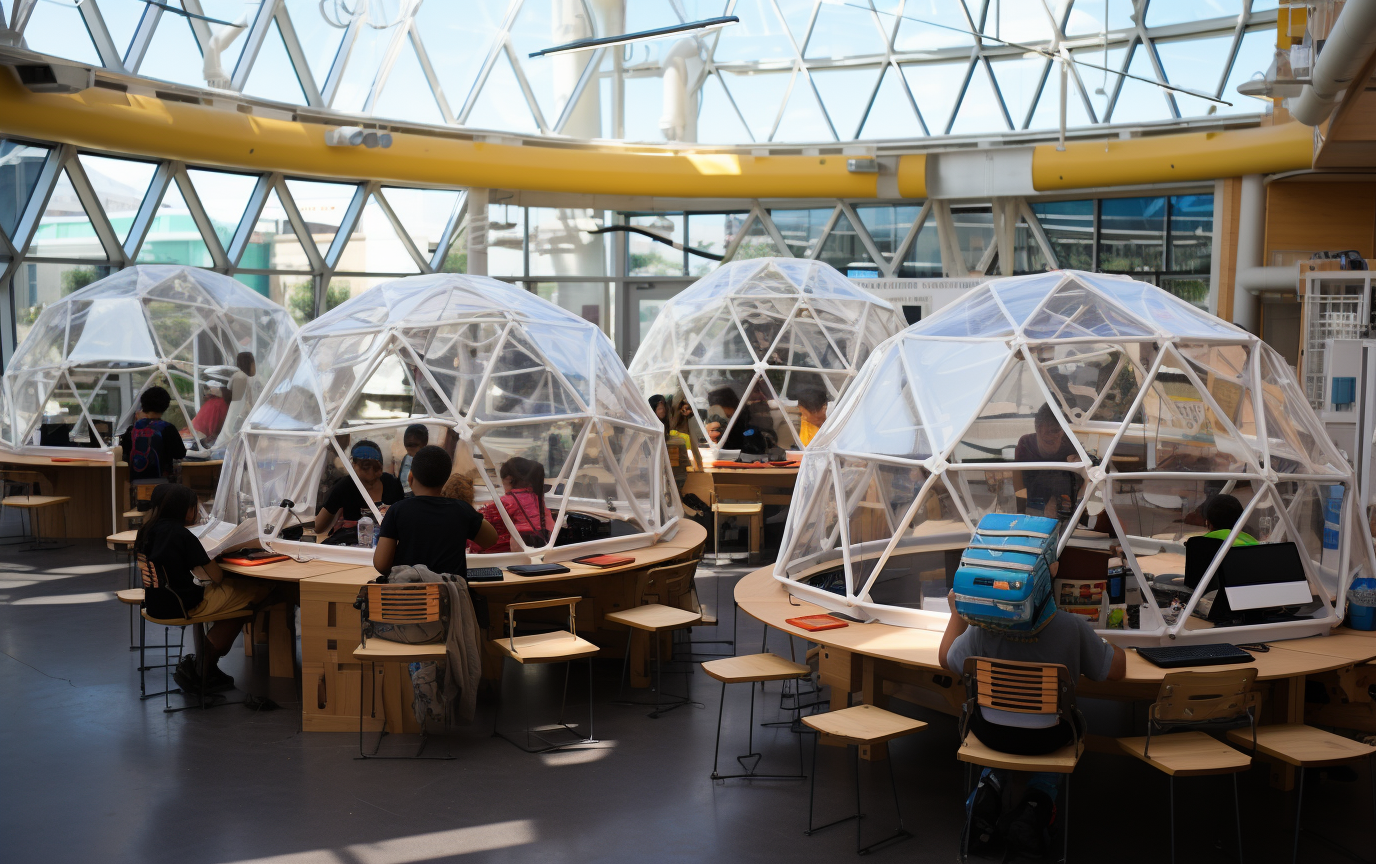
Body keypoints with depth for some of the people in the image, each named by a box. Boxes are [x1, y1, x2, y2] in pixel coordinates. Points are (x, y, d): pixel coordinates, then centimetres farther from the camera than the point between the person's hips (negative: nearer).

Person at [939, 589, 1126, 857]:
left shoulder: (982, 628, -14)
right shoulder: (1073, 627, -18)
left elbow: (946, 659, 4)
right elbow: (1116, 669, -4)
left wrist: (957, 614, 18)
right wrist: (1111, 647, 18)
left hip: (991, 732, 1)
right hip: (1047, 739, -1)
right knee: (1073, 726, 35)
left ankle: (990, 786, 11)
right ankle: (1037, 805, 13)